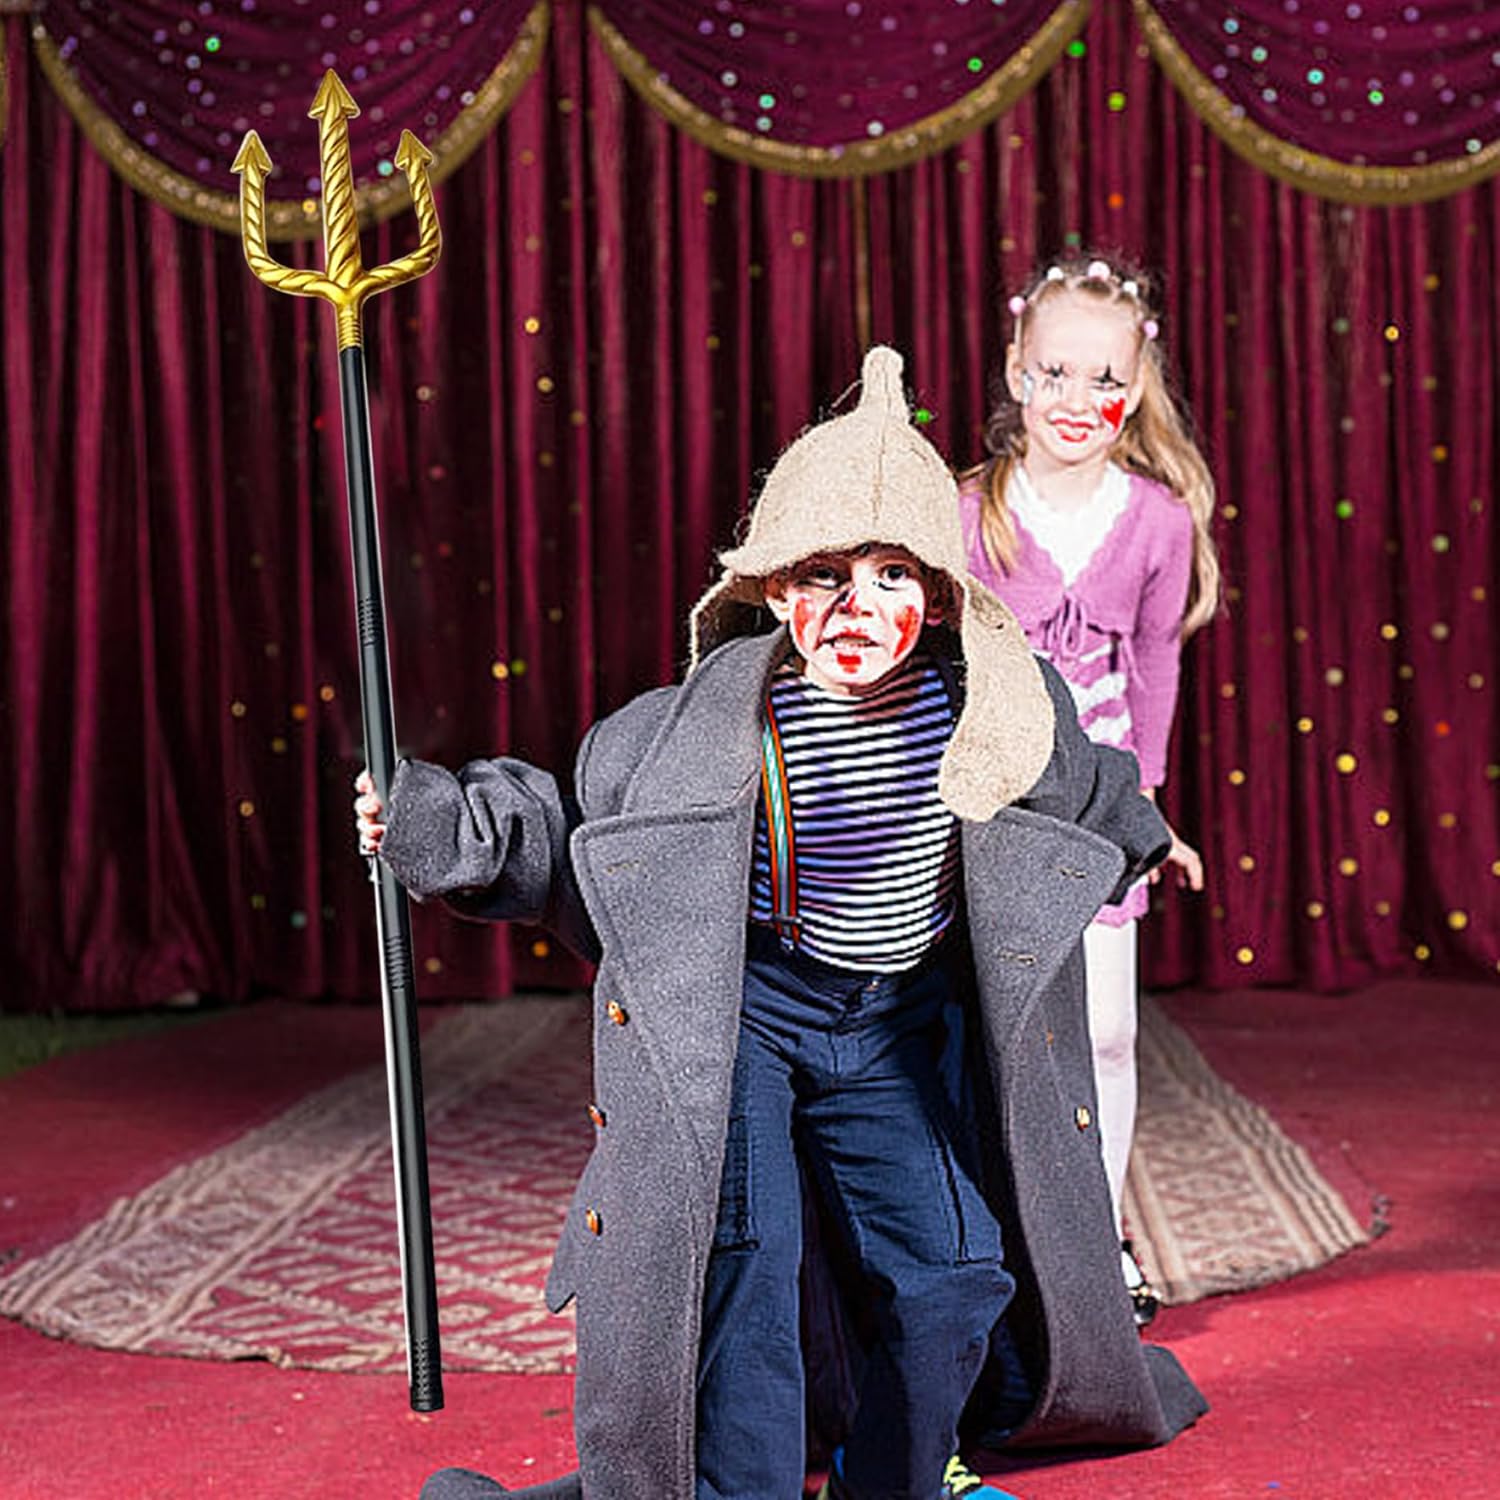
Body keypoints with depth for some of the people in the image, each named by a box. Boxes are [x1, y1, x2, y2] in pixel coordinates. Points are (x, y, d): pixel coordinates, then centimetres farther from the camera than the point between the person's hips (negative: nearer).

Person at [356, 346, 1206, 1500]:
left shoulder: (988, 701, -13)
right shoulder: (717, 717, -22)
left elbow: (1074, 783, 13)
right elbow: (577, 823, -6)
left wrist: (1138, 835, 32)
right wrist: (446, 825, -19)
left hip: (900, 1021, 4)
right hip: (735, 1007, -3)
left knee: (950, 1269, 5)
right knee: (739, 1264, -12)